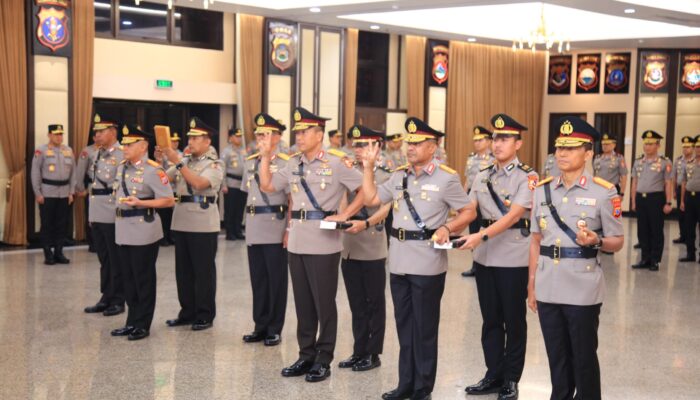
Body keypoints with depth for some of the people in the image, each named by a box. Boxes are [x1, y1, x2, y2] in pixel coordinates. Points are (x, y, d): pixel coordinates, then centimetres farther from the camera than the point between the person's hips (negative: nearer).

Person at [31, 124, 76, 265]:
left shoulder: (69, 150, 9)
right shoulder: (41, 151, -4)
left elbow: (73, 172, 11)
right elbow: (35, 173, -5)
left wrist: (71, 192, 5)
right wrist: (38, 194, -8)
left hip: (64, 193, 4)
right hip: (47, 193, -4)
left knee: (62, 224, 7)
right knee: (47, 224, 1)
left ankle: (59, 252, 15)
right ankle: (48, 255, 8)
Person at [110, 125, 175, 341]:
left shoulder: (153, 170, -13)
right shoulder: (122, 167, 11)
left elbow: (169, 200, -16)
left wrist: (140, 203, -24)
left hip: (143, 232, -7)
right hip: (123, 230, 8)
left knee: (143, 280, 3)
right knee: (128, 279, 13)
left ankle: (142, 326, 12)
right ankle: (132, 322, 24)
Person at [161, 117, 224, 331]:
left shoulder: (215, 164, -6)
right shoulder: (184, 162, 13)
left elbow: (199, 183, -23)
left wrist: (177, 162, -23)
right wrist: (158, 160, -5)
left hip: (203, 225, -6)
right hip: (181, 223, 6)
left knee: (203, 271, 1)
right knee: (183, 271, 11)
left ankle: (205, 316, 9)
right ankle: (188, 312, 21)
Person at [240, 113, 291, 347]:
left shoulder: (286, 163, -8)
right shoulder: (250, 162, 11)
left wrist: (289, 229, -14)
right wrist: (250, 220, 13)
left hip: (276, 229, -6)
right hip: (254, 228, 6)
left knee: (276, 280, 3)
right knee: (258, 278, 11)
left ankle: (274, 330, 12)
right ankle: (261, 326, 21)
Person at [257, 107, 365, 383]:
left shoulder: (336, 162, -7)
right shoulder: (293, 164, 10)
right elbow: (267, 186, 12)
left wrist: (344, 215, -13)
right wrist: (265, 156, 5)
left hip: (323, 242, -6)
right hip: (297, 242, 6)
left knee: (324, 302, 3)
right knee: (302, 301, 12)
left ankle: (323, 360, 13)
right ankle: (306, 355, 23)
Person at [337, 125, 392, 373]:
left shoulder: (385, 175, -5)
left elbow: (385, 208, -15)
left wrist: (366, 223, -30)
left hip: (373, 247, -5)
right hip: (349, 246, 5)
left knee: (374, 303, 5)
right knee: (356, 303, 12)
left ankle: (373, 353, 14)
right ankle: (359, 351, 21)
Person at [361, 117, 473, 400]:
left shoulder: (446, 178, -6)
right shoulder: (399, 176, 10)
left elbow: (469, 212, -3)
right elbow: (371, 199, 9)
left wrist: (447, 228, -18)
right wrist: (368, 167, 4)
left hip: (427, 265, -6)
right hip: (399, 262, 6)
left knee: (424, 329, 4)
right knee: (404, 326, 13)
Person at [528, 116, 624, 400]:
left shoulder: (604, 192, -6)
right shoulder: (542, 190, 6)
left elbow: (617, 242, -2)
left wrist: (596, 241, -23)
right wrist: (531, 285, 9)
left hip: (583, 290, -4)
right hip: (548, 288, 4)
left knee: (584, 357, 6)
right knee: (556, 356, 14)